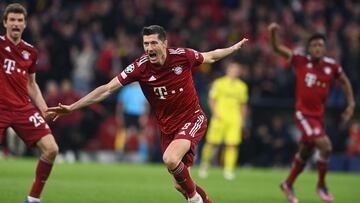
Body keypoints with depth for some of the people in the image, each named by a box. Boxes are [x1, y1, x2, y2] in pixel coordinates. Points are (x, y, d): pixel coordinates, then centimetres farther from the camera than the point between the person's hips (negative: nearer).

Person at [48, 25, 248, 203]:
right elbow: (107, 89, -15)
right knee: (180, 185, 6)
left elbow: (210, 57, 8)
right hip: (168, 127, 3)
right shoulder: (140, 67, -15)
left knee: (171, 159, -30)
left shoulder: (182, 55, -15)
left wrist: (235, 47, 17)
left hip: (193, 119, -3)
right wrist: (71, 107, -20)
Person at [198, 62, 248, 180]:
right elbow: (212, 99, 3)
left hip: (235, 120, 2)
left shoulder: (242, 86, 14)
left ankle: (229, 170, -8)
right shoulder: (219, 83, 3)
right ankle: (205, 164, 16)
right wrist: (215, 113, -10)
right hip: (220, 117, -2)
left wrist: (243, 119, 12)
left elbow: (243, 104, 21)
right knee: (212, 142, -4)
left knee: (232, 144, -9)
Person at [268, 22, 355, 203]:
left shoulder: (332, 66, -2)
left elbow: (345, 82, 16)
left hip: (318, 115, 4)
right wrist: (273, 32, -23)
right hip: (303, 113, -4)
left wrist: (351, 104, 9)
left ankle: (288, 184, 36)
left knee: (305, 153, 15)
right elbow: (277, 48, -5)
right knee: (324, 145, -19)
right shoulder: (301, 62, -8)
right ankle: (321, 185, -1)